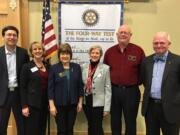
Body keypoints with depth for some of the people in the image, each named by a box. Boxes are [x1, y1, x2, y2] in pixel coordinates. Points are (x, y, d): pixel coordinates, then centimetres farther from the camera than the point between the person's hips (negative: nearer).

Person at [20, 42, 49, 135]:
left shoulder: (47, 66, 9)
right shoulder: (27, 67, -5)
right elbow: (23, 87, -7)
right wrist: (24, 106, -13)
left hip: (44, 103, 5)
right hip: (32, 103, -5)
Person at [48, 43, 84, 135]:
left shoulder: (76, 67, 2)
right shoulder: (54, 68, -4)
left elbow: (80, 86, 5)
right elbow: (50, 88, -5)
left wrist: (80, 102, 3)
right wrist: (51, 105, -10)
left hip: (73, 104, 2)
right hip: (59, 104, -2)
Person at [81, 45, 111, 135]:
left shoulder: (105, 68, -7)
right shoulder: (84, 67, 4)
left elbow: (108, 89, -7)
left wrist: (107, 107, -10)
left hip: (98, 103, -4)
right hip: (86, 102, 4)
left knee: (97, 128, 0)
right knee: (90, 127, 17)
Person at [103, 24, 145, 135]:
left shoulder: (138, 50, -6)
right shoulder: (109, 51, 3)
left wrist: (137, 82, -2)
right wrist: (110, 83, 4)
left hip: (131, 91, -2)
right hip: (114, 90, 3)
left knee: (130, 121, 11)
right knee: (115, 120, 16)